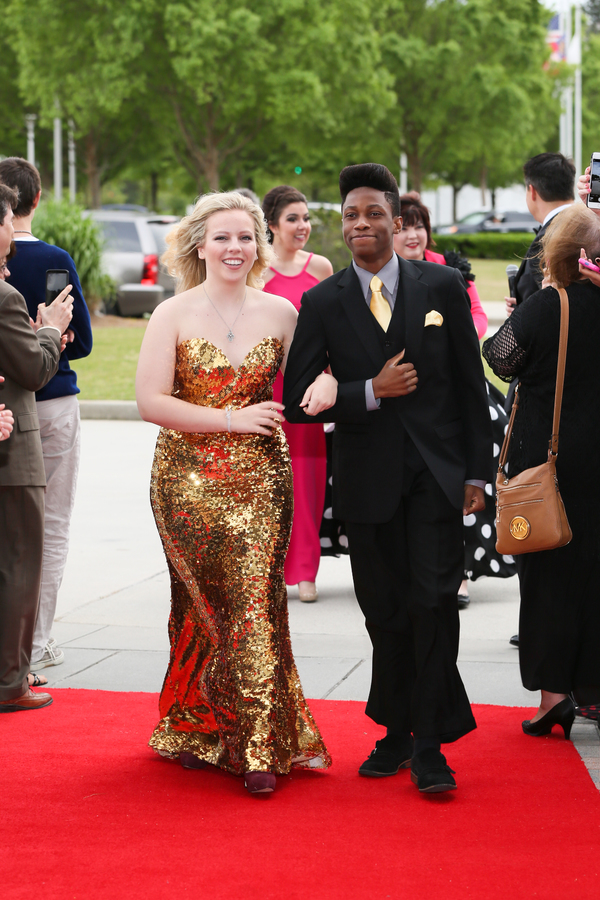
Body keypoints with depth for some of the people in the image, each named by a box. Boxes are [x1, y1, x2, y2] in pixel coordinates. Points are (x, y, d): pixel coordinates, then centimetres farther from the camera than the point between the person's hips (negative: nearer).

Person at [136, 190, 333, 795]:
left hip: (261, 479, 1)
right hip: (190, 483, -1)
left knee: (255, 600, -6)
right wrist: (230, 418, -13)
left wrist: (324, 385, -10)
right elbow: (151, 401, -9)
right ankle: (194, 729, 23)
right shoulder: (174, 314, -2)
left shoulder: (280, 313, 6)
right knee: (202, 603, 6)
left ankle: (257, 747, -3)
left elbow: (303, 384, 15)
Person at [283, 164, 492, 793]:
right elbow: (298, 400, -1)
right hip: (368, 478, 1)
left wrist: (477, 471, 1)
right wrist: (372, 392, -14)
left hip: (437, 475, -1)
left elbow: (470, 384, 4)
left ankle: (430, 747, 3)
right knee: (384, 612, 9)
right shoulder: (322, 303, 1)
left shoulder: (443, 286, 1)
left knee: (433, 604, -5)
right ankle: (397, 734, 24)